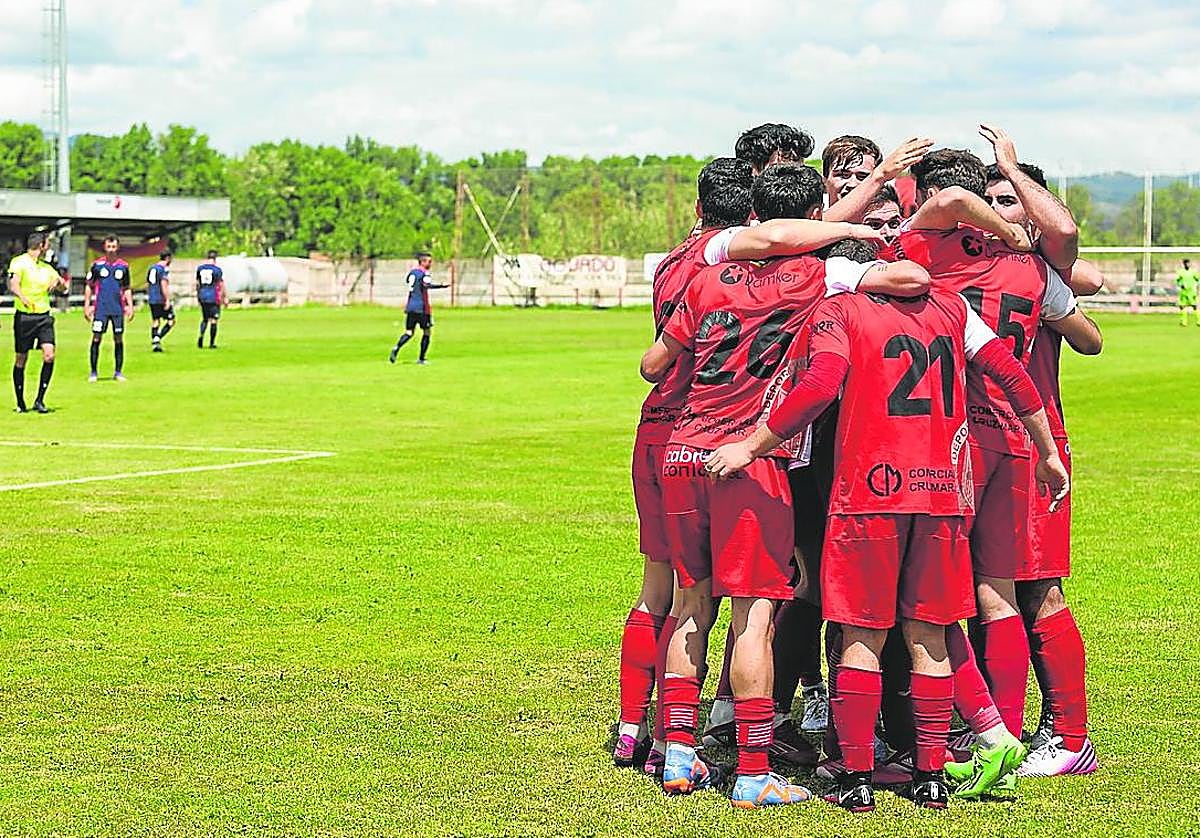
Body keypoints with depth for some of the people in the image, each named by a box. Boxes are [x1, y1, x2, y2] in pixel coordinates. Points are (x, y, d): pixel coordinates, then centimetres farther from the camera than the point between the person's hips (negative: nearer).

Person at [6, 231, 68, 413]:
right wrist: (23, 298, -38)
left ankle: (40, 400, -4)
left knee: (49, 355, -11)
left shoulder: (46, 267, 15)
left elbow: (63, 287, 24)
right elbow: (13, 285, -19)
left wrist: (60, 282, 0)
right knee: (21, 359, 3)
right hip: (24, 316, -5)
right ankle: (20, 403, 15)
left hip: (44, 316, 5)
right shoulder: (19, 262, -4)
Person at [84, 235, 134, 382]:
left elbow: (127, 288, 14)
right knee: (96, 338, -5)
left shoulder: (123, 266, 8)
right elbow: (89, 286, 7)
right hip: (100, 308, -2)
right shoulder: (97, 264, 2)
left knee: (118, 339, 2)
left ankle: (118, 371, 10)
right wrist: (87, 305, 0)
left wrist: (130, 306, 6)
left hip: (118, 308, 2)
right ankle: (93, 372, 2)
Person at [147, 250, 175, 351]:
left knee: (155, 321, 11)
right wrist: (167, 300, -20)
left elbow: (147, 284, 20)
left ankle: (154, 344, 8)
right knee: (171, 321, 2)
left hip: (152, 299, 8)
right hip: (161, 300, -8)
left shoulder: (152, 268, 14)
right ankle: (158, 338, -11)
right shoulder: (164, 269, -11)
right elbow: (164, 285, -20)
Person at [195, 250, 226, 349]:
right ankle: (212, 343, 5)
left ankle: (201, 335, -9)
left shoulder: (199, 267, 5)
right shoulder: (217, 269, -8)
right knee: (213, 320, 4)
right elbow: (221, 285, -6)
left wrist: (197, 295, 25)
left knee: (205, 318, 17)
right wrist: (225, 298, 3)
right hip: (213, 296, -4)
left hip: (202, 296, 4)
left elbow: (197, 283, 13)